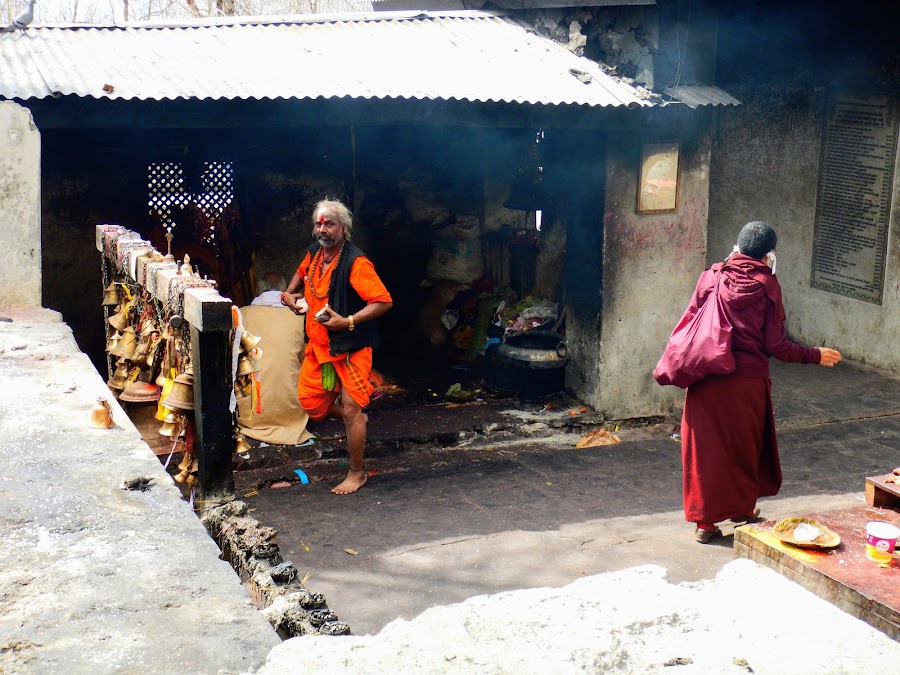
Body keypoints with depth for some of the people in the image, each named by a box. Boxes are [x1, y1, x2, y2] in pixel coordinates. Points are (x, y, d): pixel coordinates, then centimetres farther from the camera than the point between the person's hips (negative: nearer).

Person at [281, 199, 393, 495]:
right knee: (310, 401, 12)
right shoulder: (314, 253, 3)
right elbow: (301, 272, 29)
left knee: (351, 409, -1)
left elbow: (384, 301, -26)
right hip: (318, 345, 8)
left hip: (350, 347, -8)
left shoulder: (355, 263, -21)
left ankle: (357, 473, 15)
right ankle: (354, 419, 39)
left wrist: (347, 322, -30)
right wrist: (290, 294, 10)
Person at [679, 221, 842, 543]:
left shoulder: (711, 277, -1)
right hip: (748, 380, -1)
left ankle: (705, 522, 12)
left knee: (707, 445, 9)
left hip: (707, 379, 1)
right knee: (745, 444, 18)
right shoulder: (766, 285, -7)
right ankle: (742, 508, 34)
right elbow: (776, 345, -8)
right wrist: (815, 355, 6)